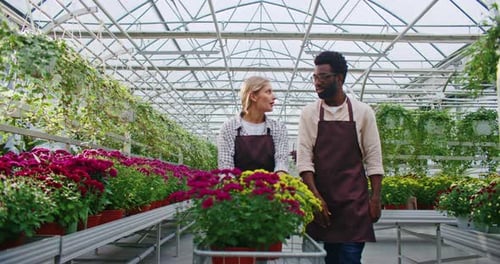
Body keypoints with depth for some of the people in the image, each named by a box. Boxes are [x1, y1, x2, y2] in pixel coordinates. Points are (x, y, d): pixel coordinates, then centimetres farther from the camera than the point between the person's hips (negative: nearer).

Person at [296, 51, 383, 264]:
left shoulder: (362, 112, 2)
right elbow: (304, 159, -3)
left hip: (354, 200, -1)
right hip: (321, 200, 1)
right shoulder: (309, 113, 2)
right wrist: (316, 198, -11)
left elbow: (373, 159, 3)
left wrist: (375, 198, -2)